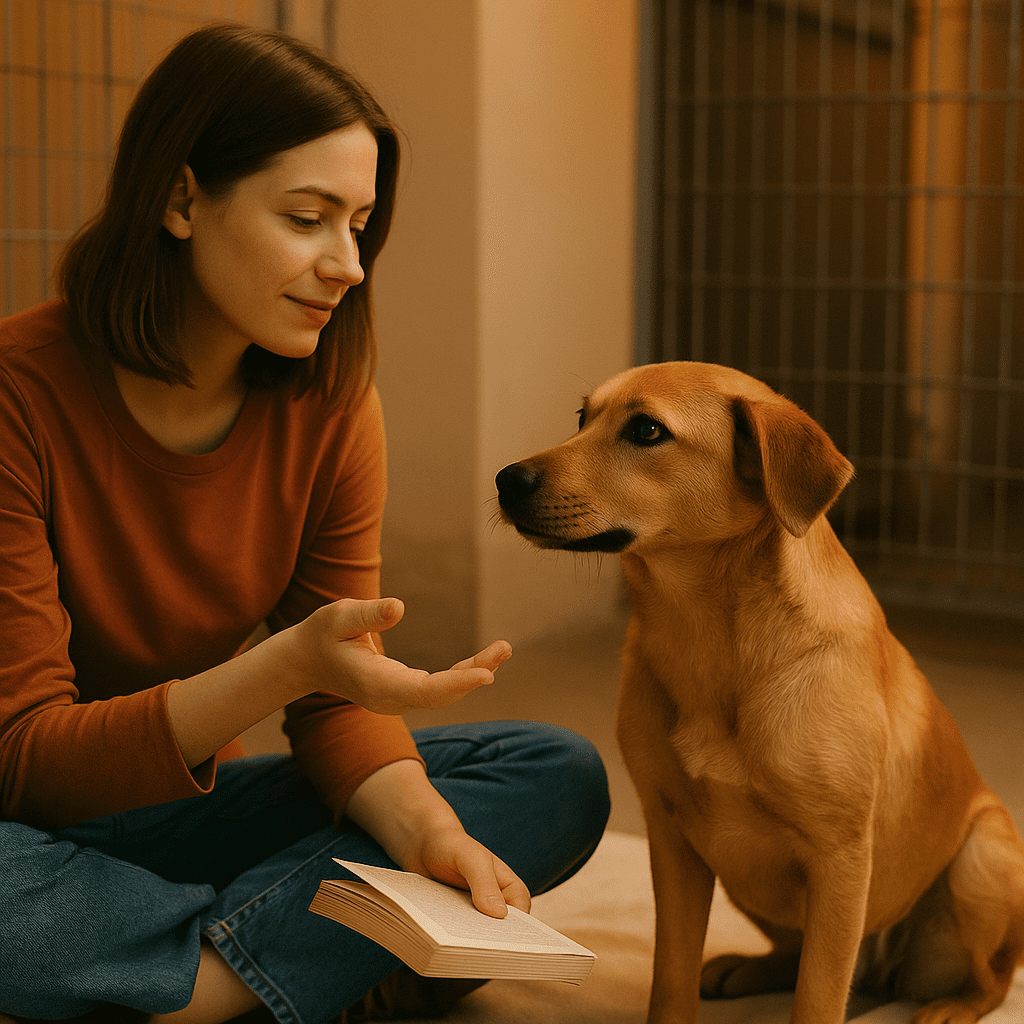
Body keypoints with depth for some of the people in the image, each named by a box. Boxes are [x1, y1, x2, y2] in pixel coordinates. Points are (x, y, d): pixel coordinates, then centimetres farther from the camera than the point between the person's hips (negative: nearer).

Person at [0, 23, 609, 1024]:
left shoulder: (331, 405, -5)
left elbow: (338, 701, -4)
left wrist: (424, 828, -26)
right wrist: (285, 666, -35)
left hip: (183, 807, 5)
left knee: (559, 776, -10)